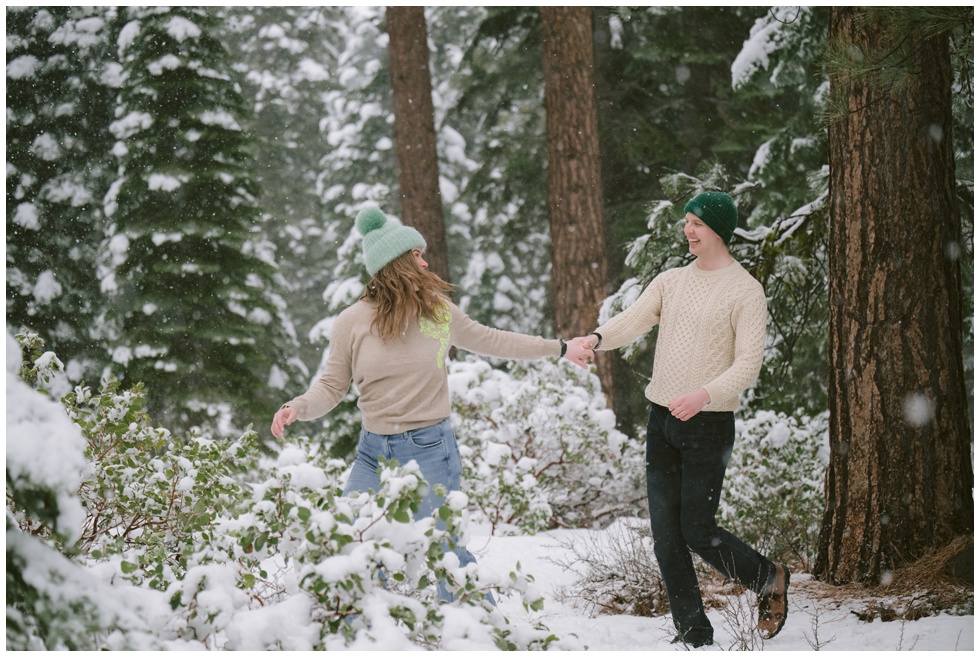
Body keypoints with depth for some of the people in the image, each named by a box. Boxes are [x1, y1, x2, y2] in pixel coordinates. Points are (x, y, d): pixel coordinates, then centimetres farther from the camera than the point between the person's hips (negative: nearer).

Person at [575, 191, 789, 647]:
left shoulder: (745, 290, -6)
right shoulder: (670, 281, 11)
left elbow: (748, 365, -13)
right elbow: (634, 320, -3)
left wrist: (704, 395, -30)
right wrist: (597, 338, -25)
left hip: (709, 424, -6)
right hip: (661, 420, 6)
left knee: (697, 531, -5)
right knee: (665, 535, 5)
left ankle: (768, 579, 21)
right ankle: (694, 633, 14)